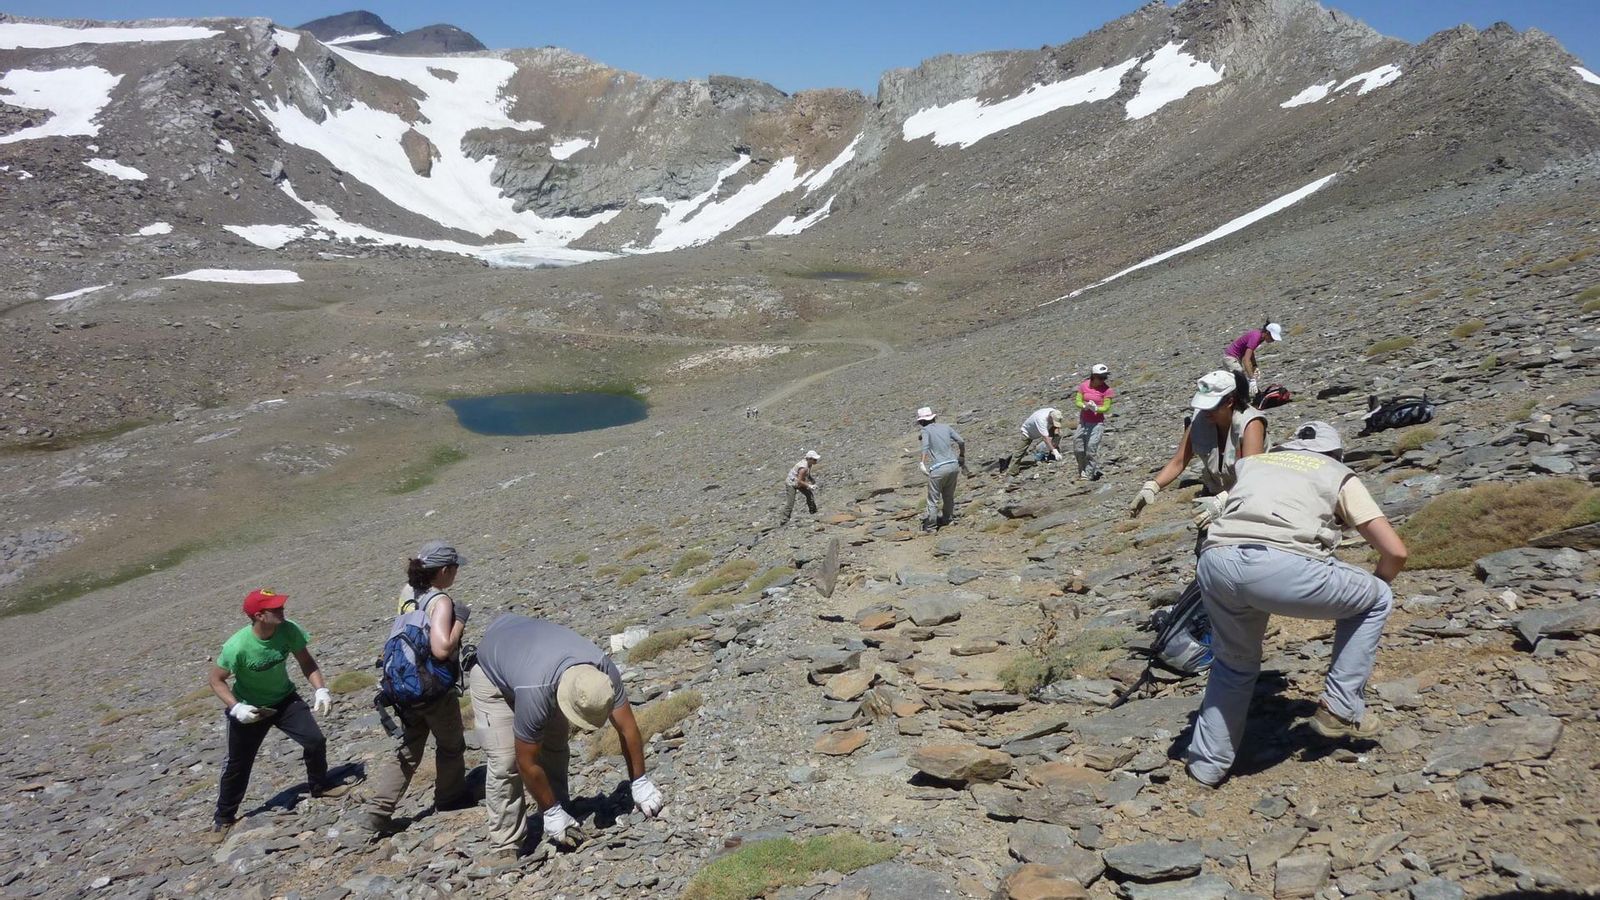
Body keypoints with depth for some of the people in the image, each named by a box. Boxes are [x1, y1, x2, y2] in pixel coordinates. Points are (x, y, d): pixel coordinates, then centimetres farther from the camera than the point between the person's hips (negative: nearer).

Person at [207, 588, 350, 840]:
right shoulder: (237, 646, -32)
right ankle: (224, 816, 32)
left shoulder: (289, 630, -23)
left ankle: (320, 785, 23)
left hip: (285, 699, 3)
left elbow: (306, 662, -8)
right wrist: (236, 708, -28)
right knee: (238, 763, 9)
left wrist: (321, 689, -19)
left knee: (315, 740, -5)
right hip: (250, 709, -3)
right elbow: (216, 680, -17)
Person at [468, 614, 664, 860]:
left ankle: (557, 835, 11)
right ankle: (505, 849, -3)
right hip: (492, 673, -5)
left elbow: (627, 728, -18)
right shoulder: (535, 694, -44)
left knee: (555, 750, -2)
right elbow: (527, 764, -29)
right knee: (505, 762, -14)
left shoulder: (604, 670, -31)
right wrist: (551, 812, -18)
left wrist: (640, 782, -13)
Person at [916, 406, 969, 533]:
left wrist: (923, 463, -26)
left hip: (938, 468, -5)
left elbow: (925, 447, -20)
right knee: (949, 496, 22)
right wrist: (962, 456, 27)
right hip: (953, 465, 5)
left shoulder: (926, 429, -2)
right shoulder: (945, 426, 12)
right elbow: (961, 441, 12)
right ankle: (947, 520, 33)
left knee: (933, 500, 4)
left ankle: (929, 527, 8)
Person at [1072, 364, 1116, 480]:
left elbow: (1106, 408, -9)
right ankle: (1082, 470, 26)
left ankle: (1090, 473, -5)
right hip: (1083, 422, 4)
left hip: (1097, 423, -4)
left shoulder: (1106, 389, -9)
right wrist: (1085, 406, -22)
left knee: (1092, 447, -13)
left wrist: (1096, 408, -29)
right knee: (1078, 448, 7)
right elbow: (1078, 401, -1)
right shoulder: (1084, 386, -1)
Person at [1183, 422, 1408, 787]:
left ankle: (1207, 764, 33)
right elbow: (1395, 552, 22)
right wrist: (1372, 585, 42)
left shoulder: (1253, 462, 36)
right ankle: (1341, 708, 27)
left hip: (1215, 561, 5)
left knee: (1235, 663, 31)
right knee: (1376, 599, 26)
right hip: (1281, 567, -4)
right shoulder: (1338, 475, 26)